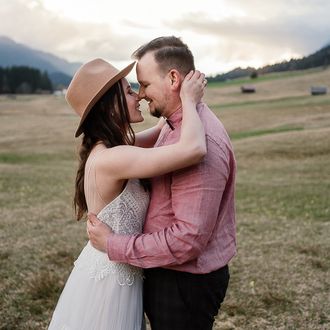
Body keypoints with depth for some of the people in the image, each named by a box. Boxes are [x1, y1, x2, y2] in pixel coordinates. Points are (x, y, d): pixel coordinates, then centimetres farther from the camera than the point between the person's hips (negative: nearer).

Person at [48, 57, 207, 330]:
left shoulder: (109, 147, 1)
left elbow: (164, 129, 16)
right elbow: (193, 149, -37)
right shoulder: (111, 159, -29)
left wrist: (186, 100, -1)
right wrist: (188, 99, -20)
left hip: (111, 270, 9)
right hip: (110, 279, -9)